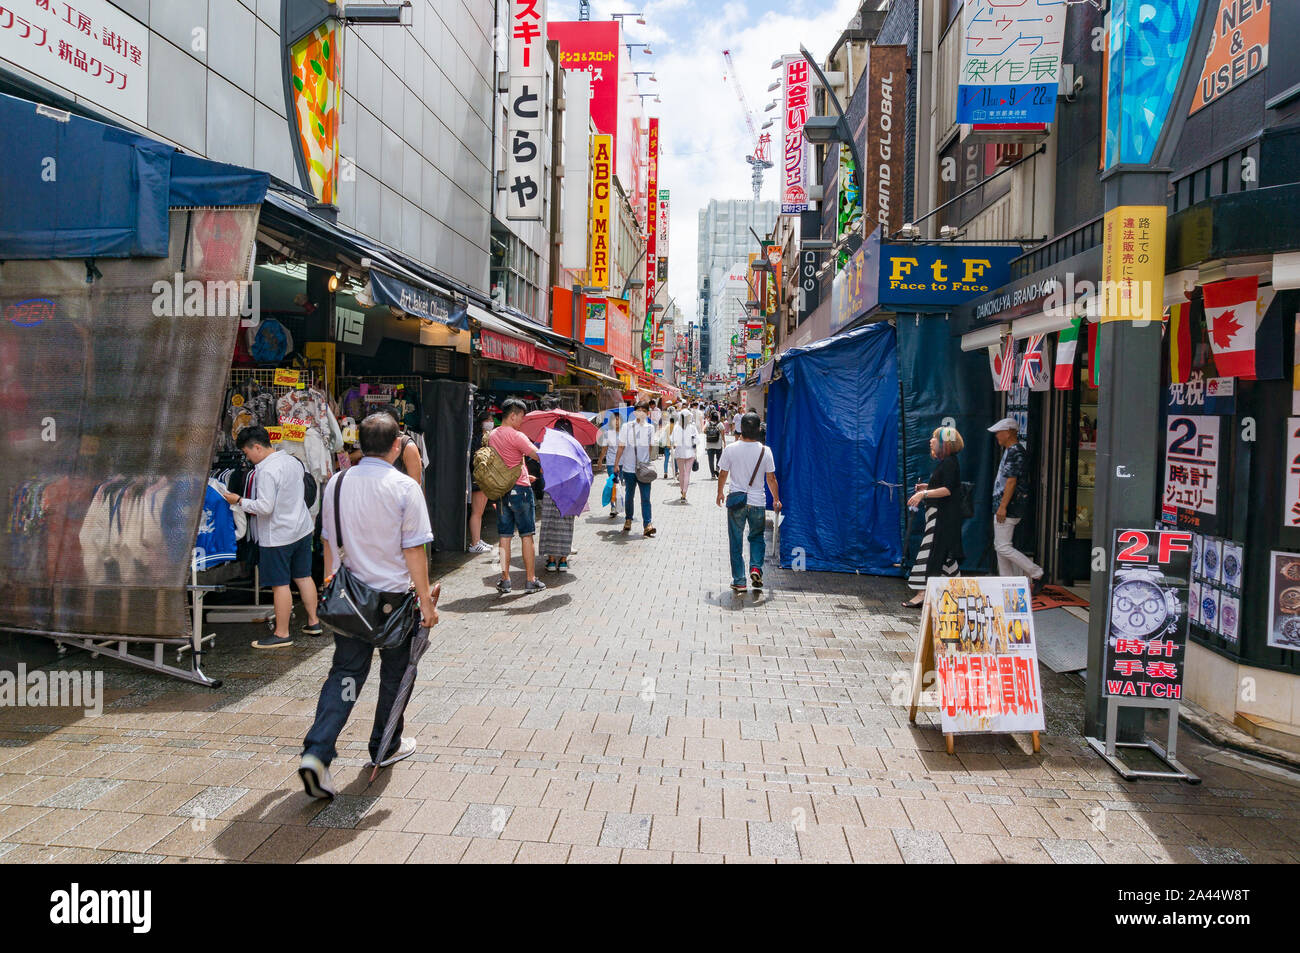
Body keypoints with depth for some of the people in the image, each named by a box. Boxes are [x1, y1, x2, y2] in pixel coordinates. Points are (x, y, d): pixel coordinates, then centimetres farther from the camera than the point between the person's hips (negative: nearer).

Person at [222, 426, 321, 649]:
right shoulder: (292, 461, 5)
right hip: (302, 528, 9)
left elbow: (265, 507, -25)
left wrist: (240, 501, -11)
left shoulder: (267, 471, -21)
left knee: (280, 584, 1)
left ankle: (282, 634, 9)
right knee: (303, 577, 16)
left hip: (277, 536, -9)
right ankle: (313, 622, 25)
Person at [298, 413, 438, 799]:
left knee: (345, 673, 8)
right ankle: (385, 748, 30)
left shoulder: (337, 483, 1)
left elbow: (328, 541, 10)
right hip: (394, 596, -3)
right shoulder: (405, 487, -13)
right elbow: (414, 550, -13)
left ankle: (316, 752, -7)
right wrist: (426, 601, -6)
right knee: (395, 674, 16)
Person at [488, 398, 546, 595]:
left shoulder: (492, 435, 11)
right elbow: (539, 456, -18)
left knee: (504, 536, 9)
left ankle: (505, 580, 10)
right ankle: (530, 580, 7)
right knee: (526, 535, 2)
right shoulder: (516, 436, -13)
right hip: (520, 489, -6)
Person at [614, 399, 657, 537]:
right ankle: (628, 520, 31)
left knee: (646, 497, -8)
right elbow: (621, 446, 2)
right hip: (629, 468, 0)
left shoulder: (650, 427, 6)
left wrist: (650, 462, 12)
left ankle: (647, 525, -13)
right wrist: (616, 463, -2)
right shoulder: (627, 426, 0)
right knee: (629, 496, 12)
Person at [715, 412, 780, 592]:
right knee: (757, 537, 21)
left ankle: (739, 582, 10)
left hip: (736, 502, -1)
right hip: (758, 502, 1)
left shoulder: (730, 449, -8)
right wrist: (776, 499, 14)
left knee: (736, 543, 8)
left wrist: (720, 493, 18)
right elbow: (771, 478, 0)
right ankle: (756, 568, 0)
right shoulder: (765, 451, -7)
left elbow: (723, 474, 0)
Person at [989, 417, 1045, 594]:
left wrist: (1002, 507, -24)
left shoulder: (1015, 451, -16)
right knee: (1000, 546, 13)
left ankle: (1036, 574, -2)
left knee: (1003, 547, -9)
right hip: (1010, 507, 11)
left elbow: (1011, 481, -22)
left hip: (1009, 507, -11)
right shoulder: (1010, 451, 17)